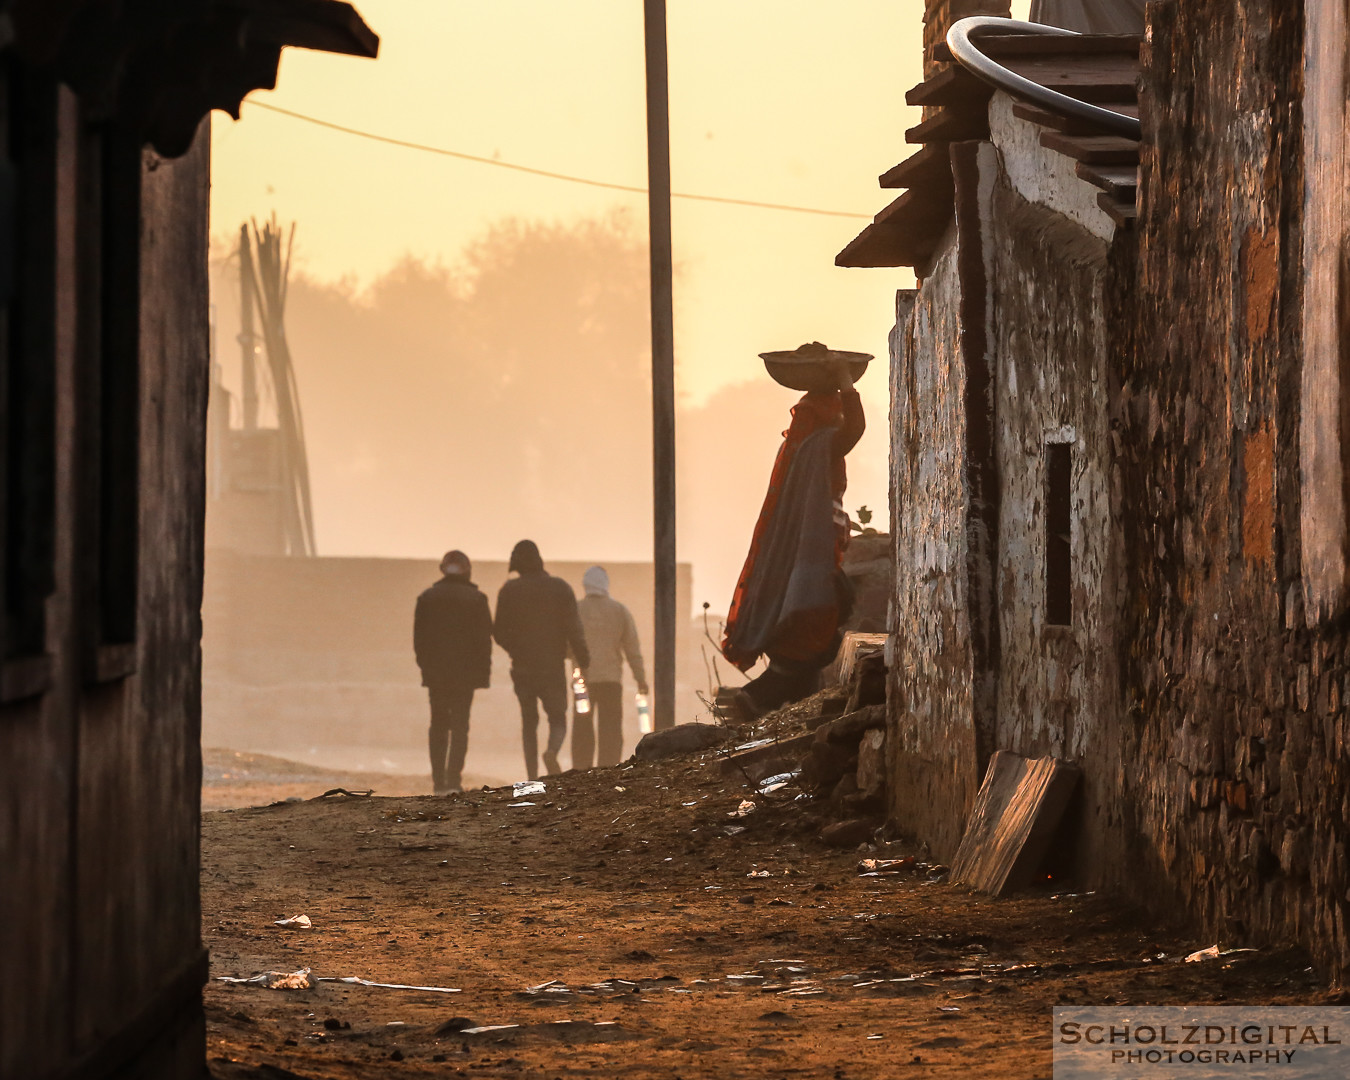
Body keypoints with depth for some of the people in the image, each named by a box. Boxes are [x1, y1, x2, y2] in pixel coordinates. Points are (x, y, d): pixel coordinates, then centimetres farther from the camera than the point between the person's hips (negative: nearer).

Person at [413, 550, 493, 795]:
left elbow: (419, 638, 5)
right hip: (465, 673, -2)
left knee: (438, 726, 11)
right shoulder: (476, 599, -3)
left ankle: (439, 781, 8)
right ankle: (453, 779, -10)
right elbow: (484, 639, -3)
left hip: (435, 673, 2)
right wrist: (484, 673, 2)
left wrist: (425, 666, 13)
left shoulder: (427, 598, 3)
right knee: (460, 726, 1)